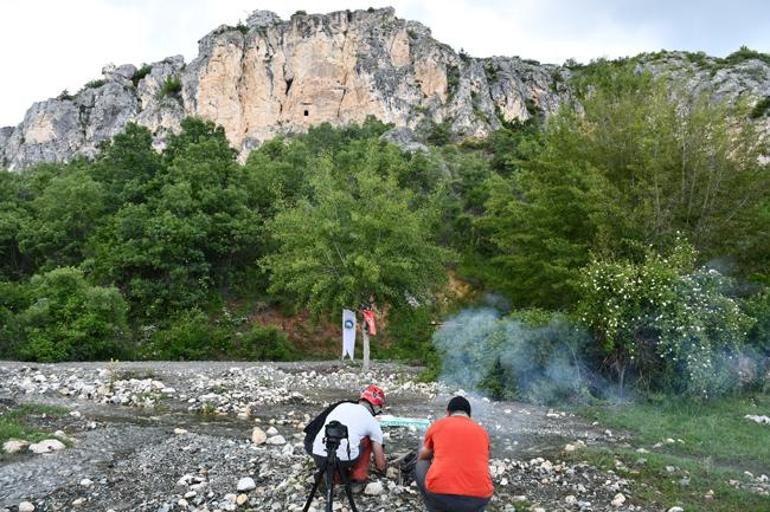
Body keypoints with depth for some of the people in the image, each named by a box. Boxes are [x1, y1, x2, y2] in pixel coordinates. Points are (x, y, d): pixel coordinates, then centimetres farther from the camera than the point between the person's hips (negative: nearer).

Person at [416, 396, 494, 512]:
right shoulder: (482, 432, 18)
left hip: (439, 496, -2)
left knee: (421, 465, 27)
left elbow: (422, 457, 30)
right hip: (477, 500, 2)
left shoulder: (438, 425, 14)